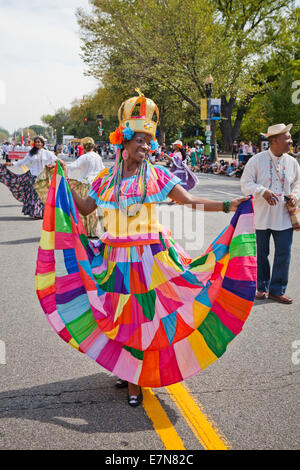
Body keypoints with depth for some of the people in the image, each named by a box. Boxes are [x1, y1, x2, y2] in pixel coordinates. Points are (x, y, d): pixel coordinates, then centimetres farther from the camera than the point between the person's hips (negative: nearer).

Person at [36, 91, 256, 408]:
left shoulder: (156, 175, 0)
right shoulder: (107, 178, 6)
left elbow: (188, 200, -5)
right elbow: (85, 208, 11)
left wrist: (226, 206, -15)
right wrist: (65, 182, 5)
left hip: (150, 256, -2)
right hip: (115, 257, 2)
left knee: (142, 311, 1)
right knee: (120, 313, 8)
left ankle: (136, 377, 16)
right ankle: (124, 368, 29)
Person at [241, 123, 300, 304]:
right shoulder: (257, 160, -6)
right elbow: (246, 184, -7)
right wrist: (263, 191, -22)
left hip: (284, 217, 3)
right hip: (261, 216, -2)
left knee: (284, 253, 0)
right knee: (261, 253, 8)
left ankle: (277, 290, 13)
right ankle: (262, 287, 25)